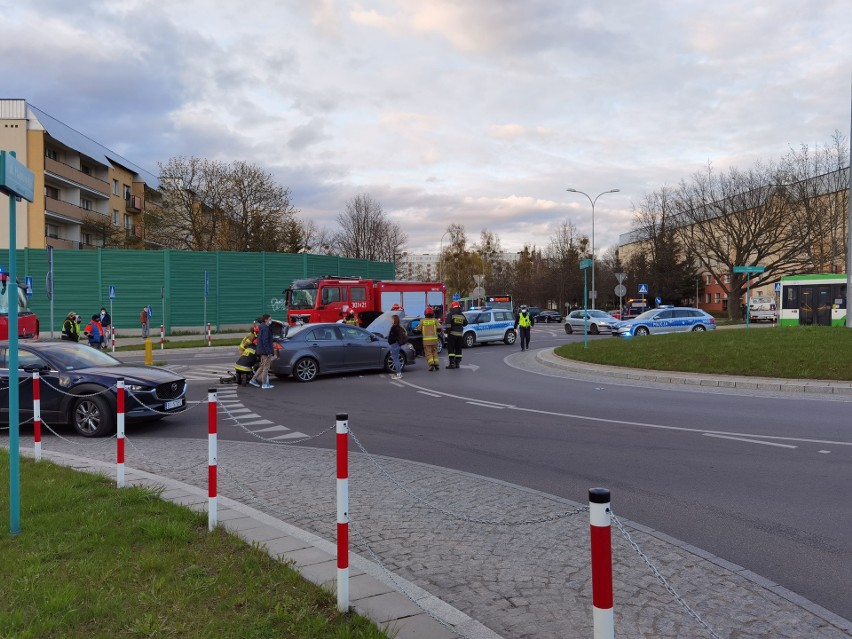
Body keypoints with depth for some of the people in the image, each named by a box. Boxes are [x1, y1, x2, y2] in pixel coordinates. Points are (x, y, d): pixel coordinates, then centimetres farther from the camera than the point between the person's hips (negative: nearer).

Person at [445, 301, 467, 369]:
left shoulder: (451, 315, -5)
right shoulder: (462, 315, 11)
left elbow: (448, 323, -15)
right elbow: (465, 323, 19)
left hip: (452, 333, -5)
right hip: (460, 334, 5)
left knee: (451, 348, -2)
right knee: (458, 349, 11)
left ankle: (452, 363, -9)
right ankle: (457, 363, 10)